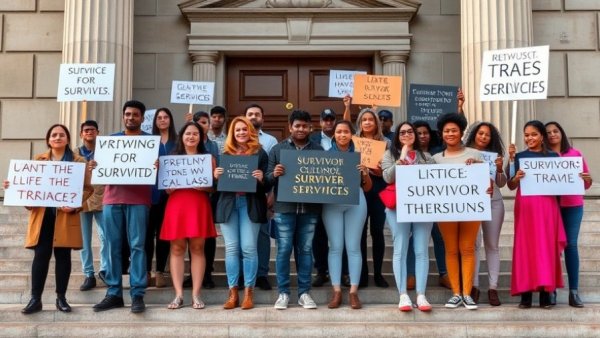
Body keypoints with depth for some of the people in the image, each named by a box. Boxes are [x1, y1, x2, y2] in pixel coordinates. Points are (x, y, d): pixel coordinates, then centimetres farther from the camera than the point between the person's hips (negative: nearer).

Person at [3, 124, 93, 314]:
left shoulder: (78, 161, 4)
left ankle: (61, 298, 13)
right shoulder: (38, 160, 14)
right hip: (42, 214, 2)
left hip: (65, 216, -2)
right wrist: (13, 186, -2)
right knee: (41, 255, -1)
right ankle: (35, 299, 5)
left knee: (63, 255, 4)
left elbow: (88, 188, 0)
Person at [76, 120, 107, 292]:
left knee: (105, 237, -5)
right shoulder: (74, 154, 11)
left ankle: (104, 270, 9)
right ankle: (89, 275, 10)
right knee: (84, 240, 4)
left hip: (101, 199, -1)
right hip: (81, 199, 2)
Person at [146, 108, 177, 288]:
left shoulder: (177, 141, 10)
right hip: (150, 191, 0)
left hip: (169, 192, 0)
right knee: (148, 231, -2)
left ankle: (160, 271, 10)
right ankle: (146, 271, 5)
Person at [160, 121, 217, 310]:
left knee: (197, 248, -1)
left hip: (199, 206, -1)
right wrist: (169, 186, -10)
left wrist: (204, 186, -13)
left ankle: (196, 294, 3)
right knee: (177, 248, -1)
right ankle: (178, 295, 3)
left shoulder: (208, 158, 10)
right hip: (176, 205, 1)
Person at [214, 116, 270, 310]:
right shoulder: (226, 154, 14)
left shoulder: (260, 153, 6)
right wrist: (216, 176, -6)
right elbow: (219, 183, 15)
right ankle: (232, 293, 8)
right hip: (228, 204, 3)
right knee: (231, 248, 2)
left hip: (250, 204, -3)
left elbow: (267, 185, 2)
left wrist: (261, 178, -19)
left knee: (248, 248, -4)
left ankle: (248, 293, 4)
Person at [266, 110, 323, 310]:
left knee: (306, 250, 7)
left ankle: (304, 293, 14)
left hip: (310, 208, 2)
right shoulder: (278, 149, 6)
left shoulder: (318, 150, 11)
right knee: (284, 250, 1)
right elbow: (268, 179, 3)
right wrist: (274, 175, -18)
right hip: (285, 208, -1)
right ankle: (283, 293, 10)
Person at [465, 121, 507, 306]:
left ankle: (493, 288, 6)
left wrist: (499, 169, -8)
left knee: (492, 244, 4)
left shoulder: (495, 155, 10)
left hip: (493, 202, 3)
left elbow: (501, 183, 9)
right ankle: (473, 285, -2)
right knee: (473, 243, -8)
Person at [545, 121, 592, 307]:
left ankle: (574, 292, -1)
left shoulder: (575, 154, 9)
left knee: (571, 245, -2)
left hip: (573, 206, 1)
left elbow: (587, 184, 12)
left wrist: (588, 179, -11)